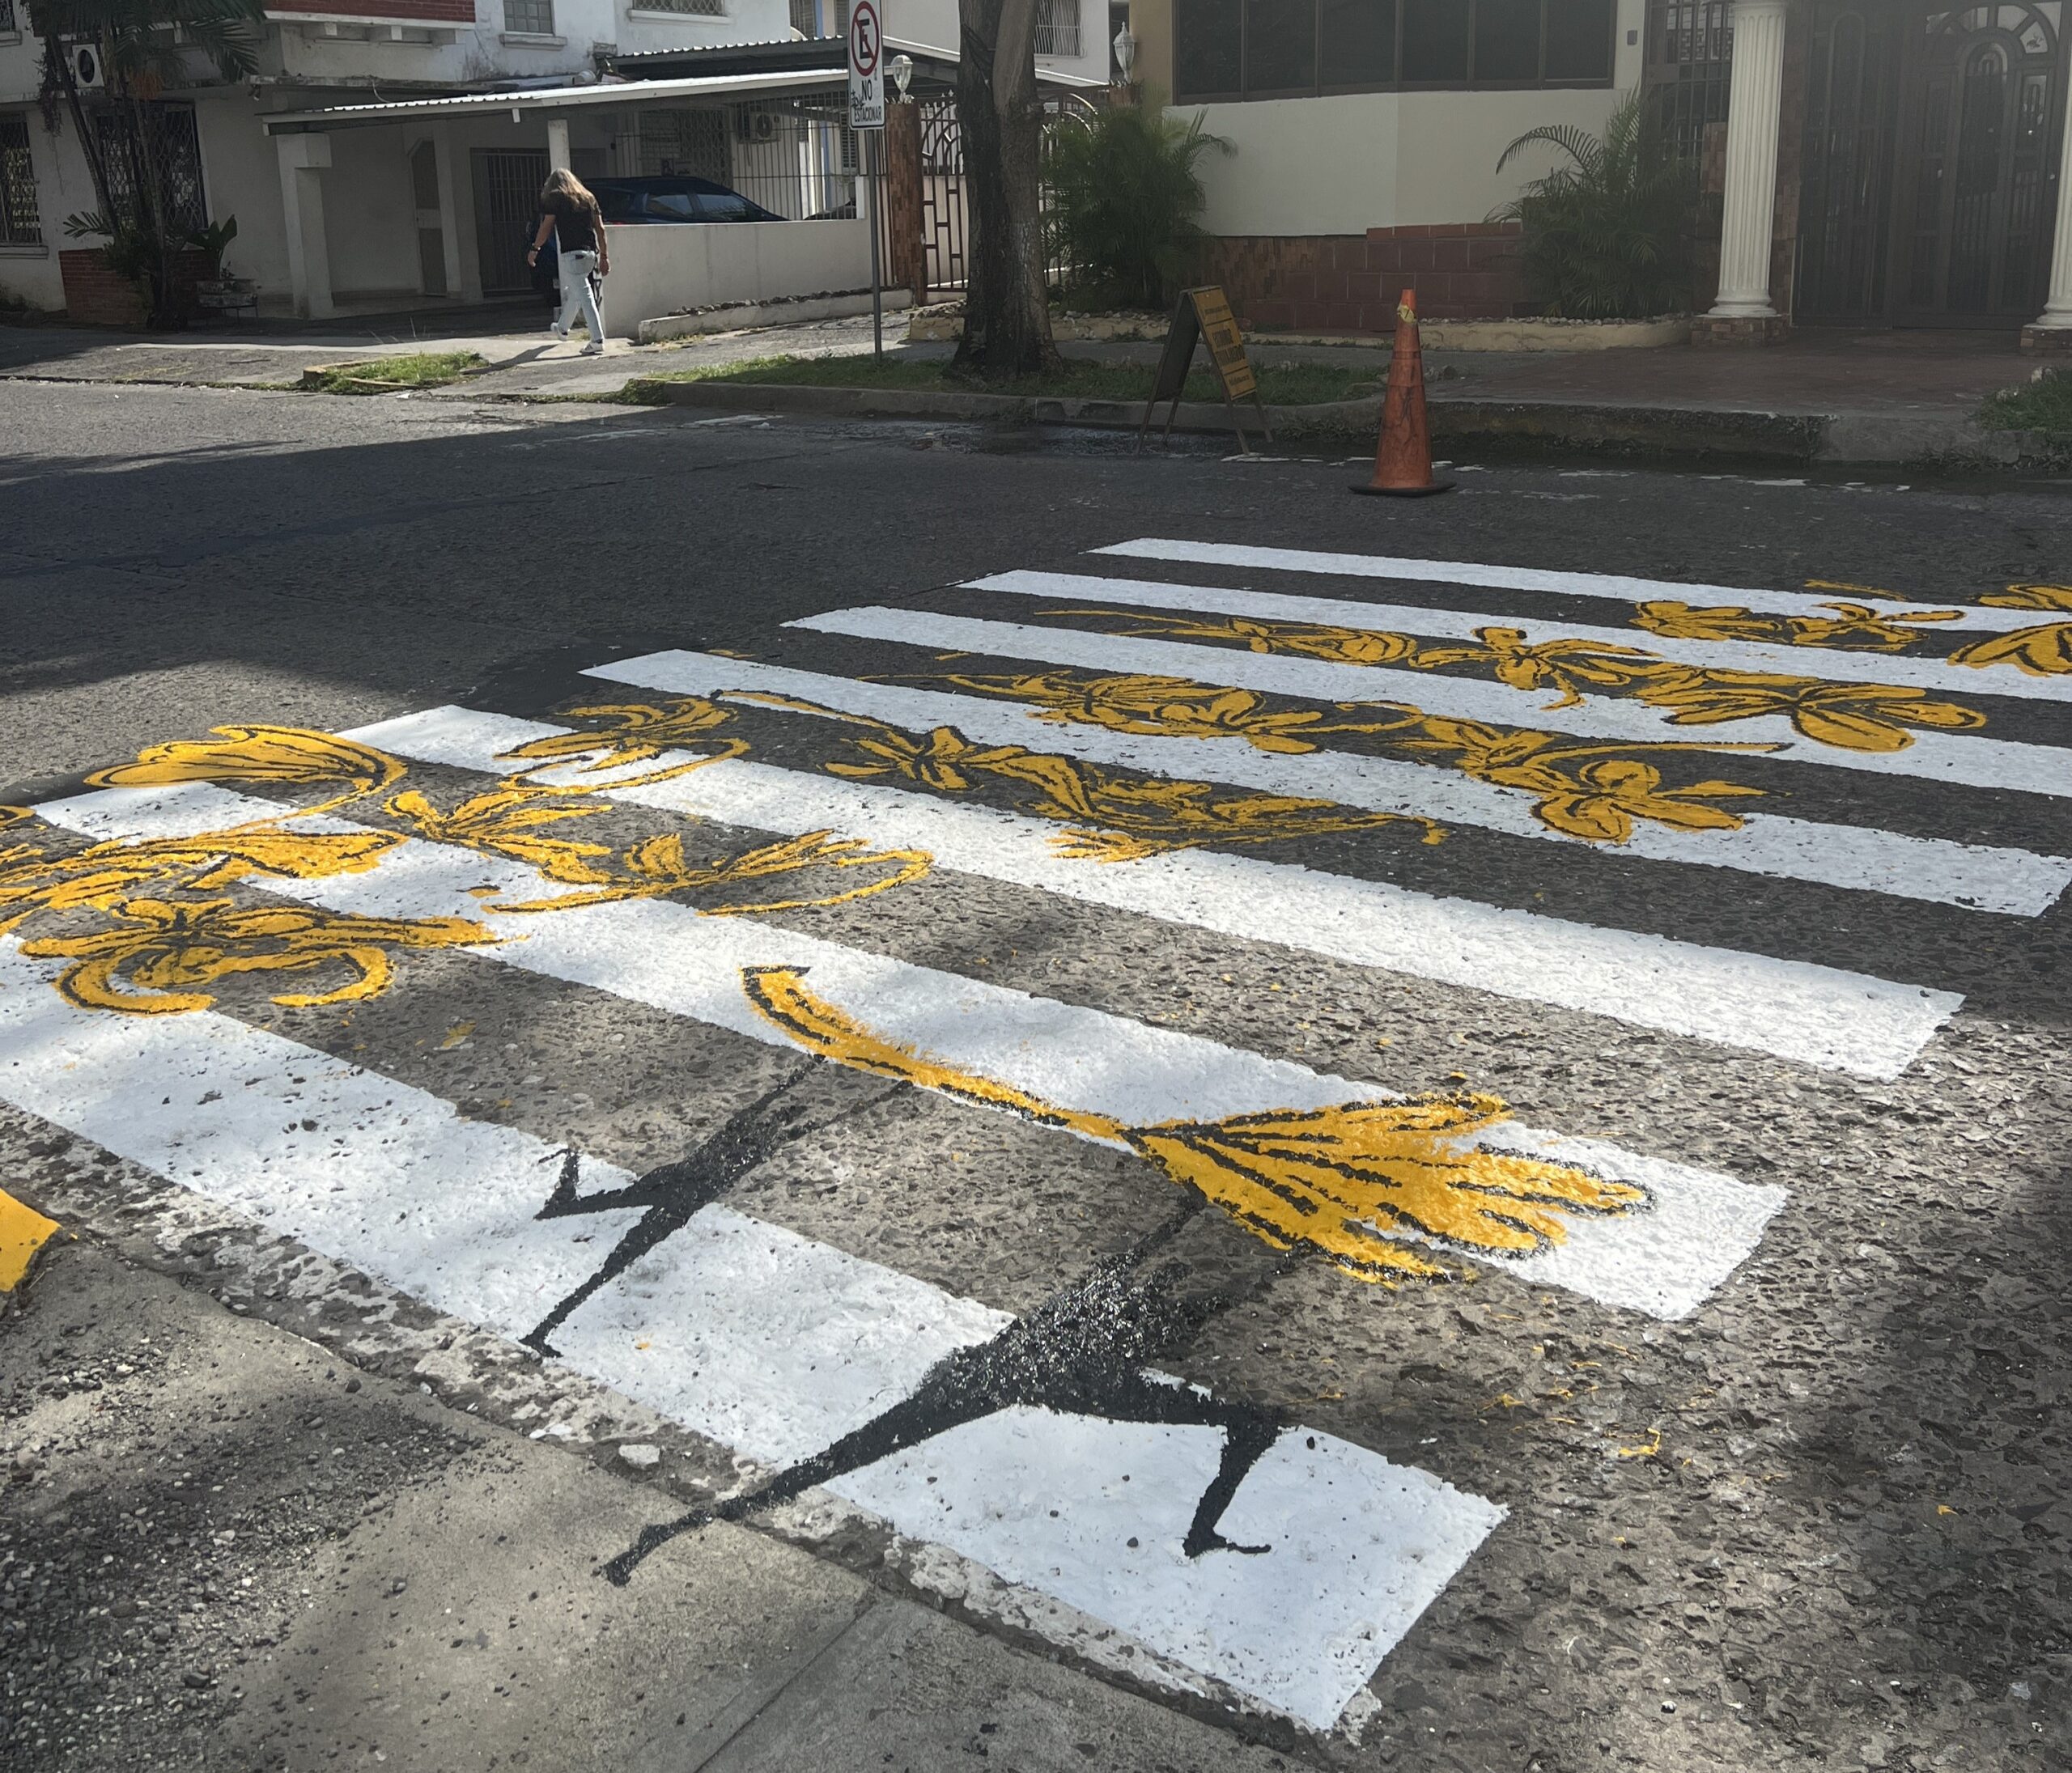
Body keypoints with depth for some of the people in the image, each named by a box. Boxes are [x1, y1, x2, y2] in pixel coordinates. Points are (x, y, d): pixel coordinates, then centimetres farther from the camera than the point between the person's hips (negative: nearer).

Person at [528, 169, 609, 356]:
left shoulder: (555, 198, 1)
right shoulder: (588, 198, 16)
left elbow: (546, 227, -2)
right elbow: (600, 229, 11)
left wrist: (534, 249, 9)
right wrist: (604, 256, 12)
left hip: (572, 254, -6)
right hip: (591, 252, 6)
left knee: (584, 295, -10)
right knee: (573, 291, 25)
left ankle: (597, 341, -19)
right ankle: (562, 328, 45)